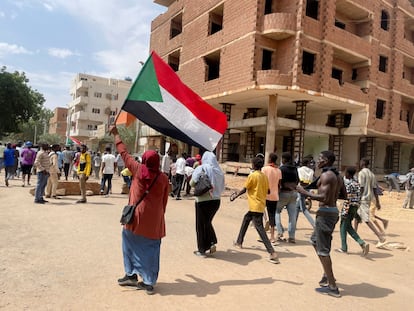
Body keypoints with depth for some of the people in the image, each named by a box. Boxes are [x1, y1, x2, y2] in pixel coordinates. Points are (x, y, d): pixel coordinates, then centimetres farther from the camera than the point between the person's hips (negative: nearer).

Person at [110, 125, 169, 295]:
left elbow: (124, 153, 7)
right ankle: (149, 282, 15)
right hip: (154, 220, 1)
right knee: (150, 249, 9)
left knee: (131, 243, 19)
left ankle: (131, 275, 24)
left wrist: (116, 134, 19)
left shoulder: (138, 169, -5)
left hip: (137, 216, -1)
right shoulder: (163, 178, -3)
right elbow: (164, 201, 3)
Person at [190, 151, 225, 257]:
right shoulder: (219, 171, 2)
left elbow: (192, 183, -9)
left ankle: (202, 250, 16)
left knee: (201, 225, 10)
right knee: (208, 222, 24)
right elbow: (222, 187, 8)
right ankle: (212, 242, 13)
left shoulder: (201, 169, -9)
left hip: (203, 200, -4)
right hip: (216, 200, 4)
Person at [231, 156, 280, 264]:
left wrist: (235, 195, 7)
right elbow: (267, 191, 10)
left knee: (260, 229, -10)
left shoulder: (252, 175, -12)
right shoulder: (264, 176, 7)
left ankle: (272, 253, -17)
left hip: (255, 206, -8)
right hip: (261, 205, 8)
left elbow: (244, 190, -8)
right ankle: (239, 242, 37)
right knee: (246, 219, 25)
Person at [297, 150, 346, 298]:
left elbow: (324, 198, -24)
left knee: (323, 250, -1)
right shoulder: (338, 176, 12)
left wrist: (304, 192, -17)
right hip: (333, 211, 10)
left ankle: (332, 287, 5)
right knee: (315, 240, 24)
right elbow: (344, 196, 19)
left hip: (325, 212, -10)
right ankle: (327, 274, 30)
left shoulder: (326, 175, -16)